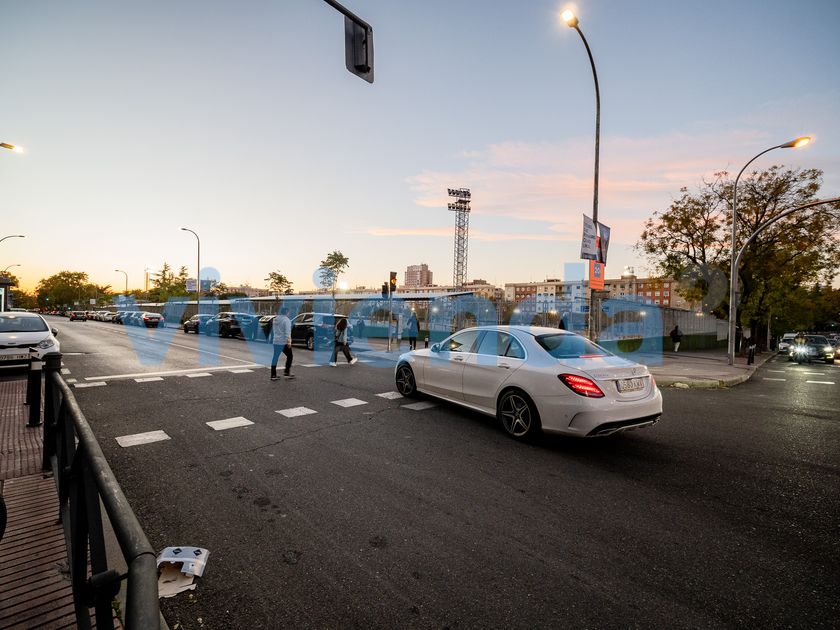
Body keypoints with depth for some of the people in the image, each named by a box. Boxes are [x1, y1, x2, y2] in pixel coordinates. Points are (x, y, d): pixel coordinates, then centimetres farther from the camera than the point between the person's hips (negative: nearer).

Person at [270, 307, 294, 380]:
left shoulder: (275, 319, 14)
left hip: (276, 341, 7)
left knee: (275, 357, 7)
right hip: (284, 342, -7)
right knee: (289, 356, 9)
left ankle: (273, 375, 7)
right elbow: (287, 331, -20)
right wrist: (289, 341, -23)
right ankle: (287, 372, 8)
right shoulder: (286, 320, -11)